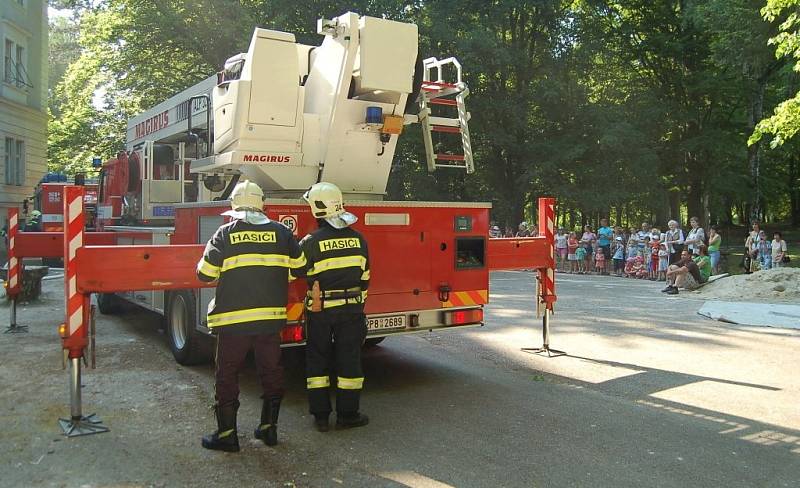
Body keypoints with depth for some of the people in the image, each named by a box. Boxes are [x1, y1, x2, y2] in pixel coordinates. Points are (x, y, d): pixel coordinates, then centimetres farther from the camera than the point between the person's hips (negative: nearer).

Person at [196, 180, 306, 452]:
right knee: (271, 372, 15)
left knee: (227, 375, 8)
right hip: (271, 317, 3)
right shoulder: (281, 232, 3)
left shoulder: (225, 233, -4)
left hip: (233, 319, -2)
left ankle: (226, 435, 13)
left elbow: (205, 274, -4)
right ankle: (269, 428, 23)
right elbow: (300, 265, 10)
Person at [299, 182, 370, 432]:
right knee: (349, 359, 8)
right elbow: (364, 276, 8)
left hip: (320, 310, -2)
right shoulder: (358, 238, 1)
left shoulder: (311, 241, -12)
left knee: (318, 359, 10)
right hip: (352, 309, 2)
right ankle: (347, 415, 13)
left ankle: (320, 415, 13)